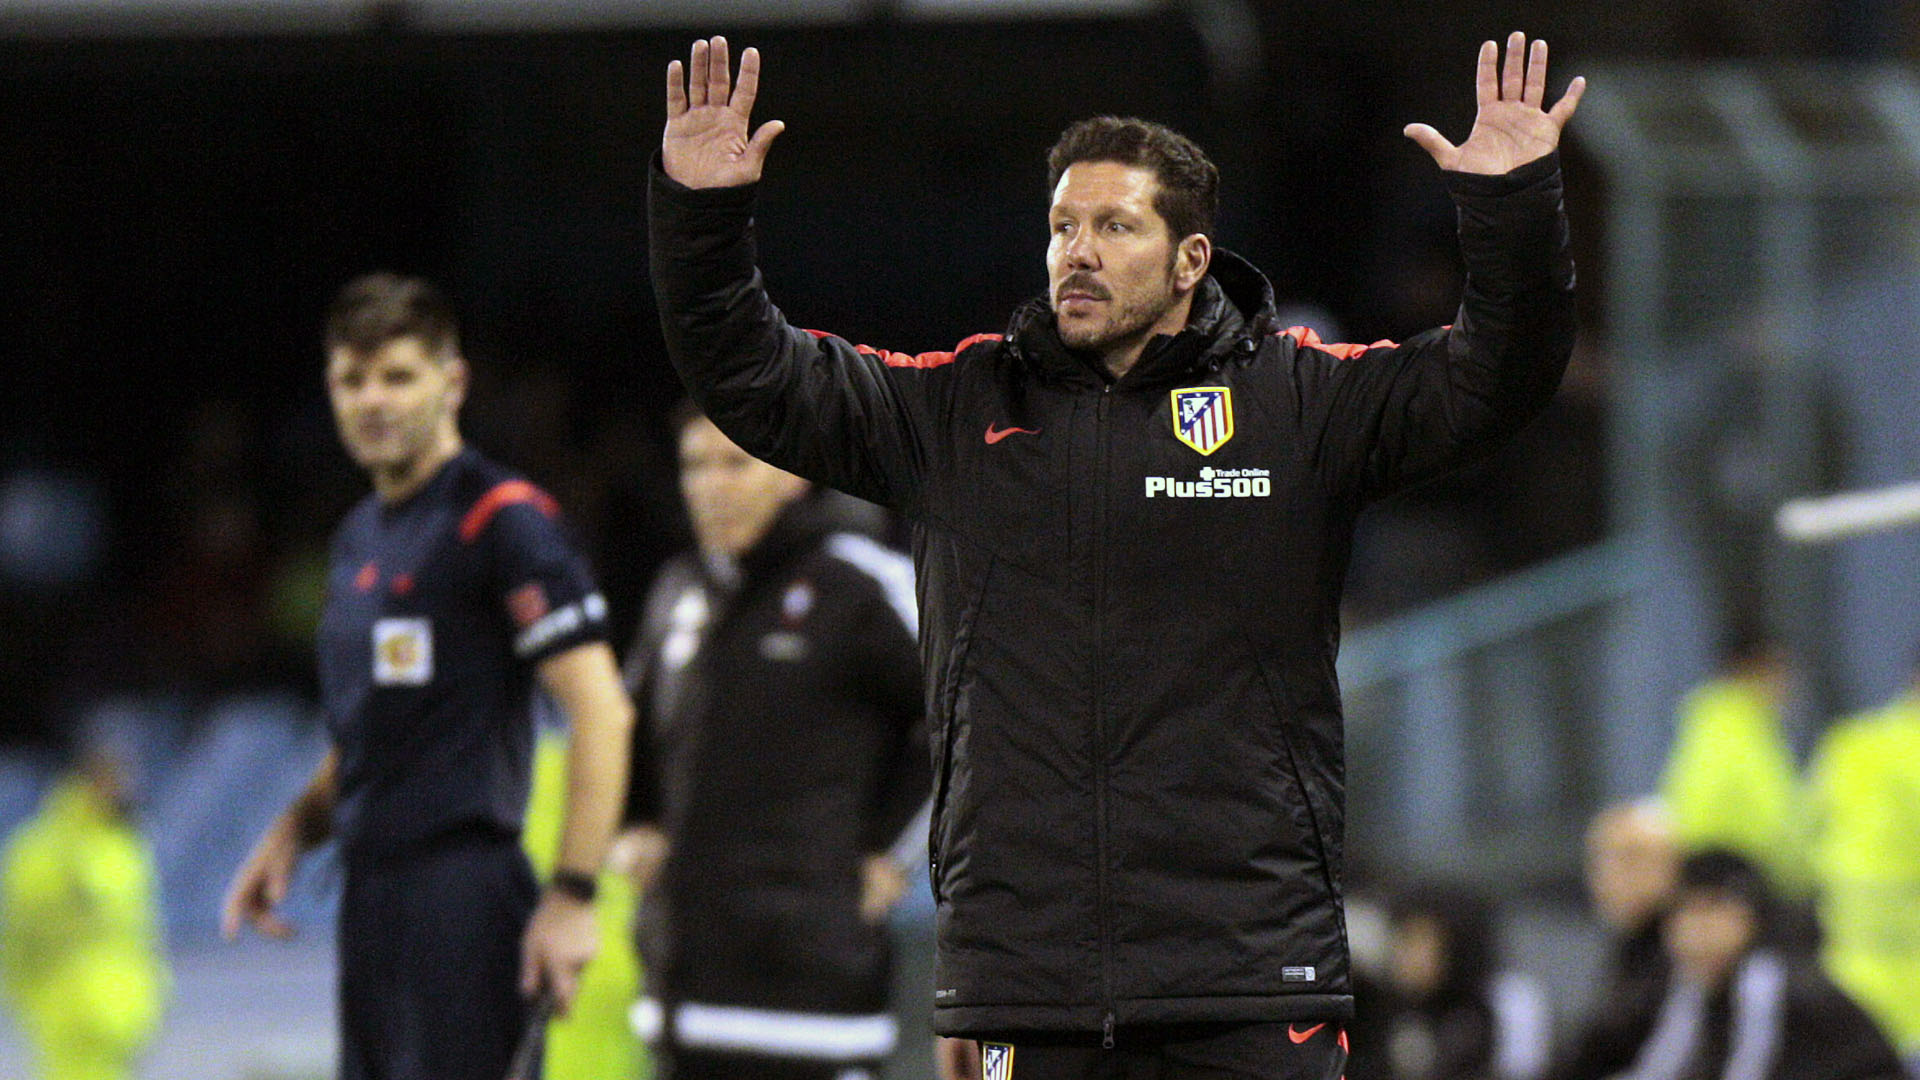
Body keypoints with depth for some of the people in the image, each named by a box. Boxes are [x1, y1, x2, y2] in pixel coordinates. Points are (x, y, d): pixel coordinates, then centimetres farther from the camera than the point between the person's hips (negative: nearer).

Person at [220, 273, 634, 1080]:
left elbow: (601, 711, -14)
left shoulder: (504, 521, -9)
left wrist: (573, 895, -19)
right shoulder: (360, 536, 17)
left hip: (464, 900, -9)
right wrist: (294, 832, 11)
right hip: (371, 896, 9)